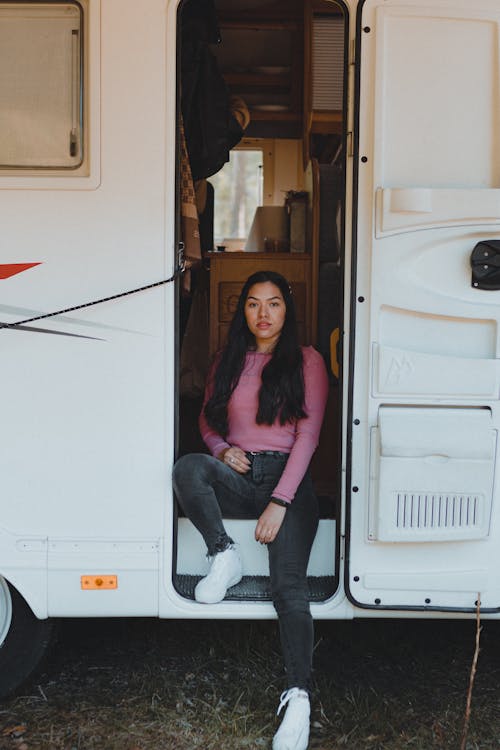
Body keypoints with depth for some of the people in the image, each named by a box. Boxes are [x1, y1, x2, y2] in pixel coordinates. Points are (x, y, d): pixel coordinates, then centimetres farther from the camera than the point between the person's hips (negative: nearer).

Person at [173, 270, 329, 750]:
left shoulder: (307, 362, 3)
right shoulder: (227, 362, 15)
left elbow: (308, 435, -4)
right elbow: (207, 419, 22)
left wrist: (280, 502, -14)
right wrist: (224, 450, -3)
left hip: (287, 477, -3)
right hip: (237, 476, 4)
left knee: (288, 585, -22)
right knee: (187, 468, -31)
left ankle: (298, 697, -26)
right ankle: (224, 557, -14)